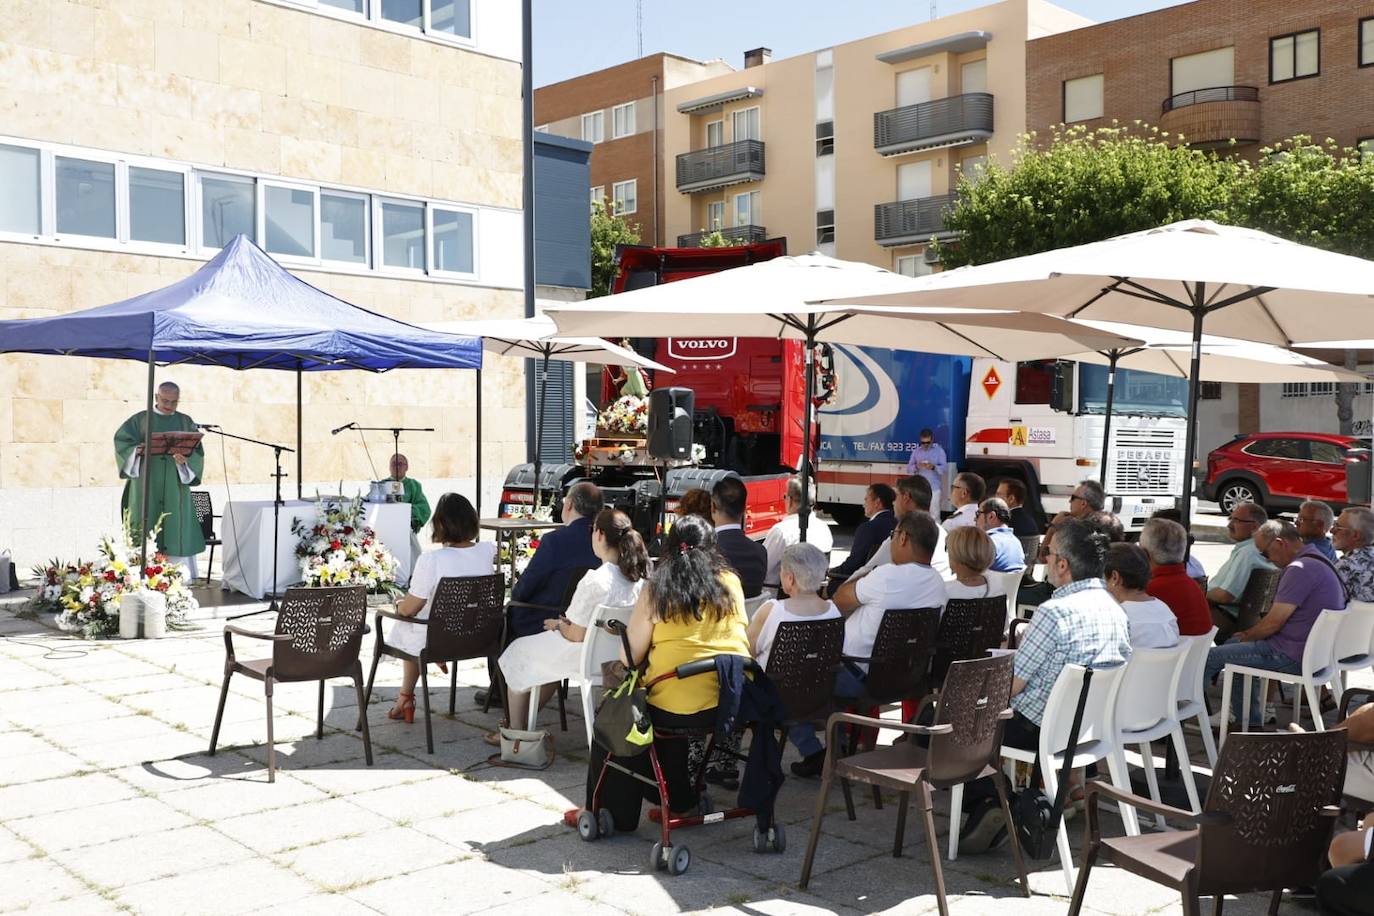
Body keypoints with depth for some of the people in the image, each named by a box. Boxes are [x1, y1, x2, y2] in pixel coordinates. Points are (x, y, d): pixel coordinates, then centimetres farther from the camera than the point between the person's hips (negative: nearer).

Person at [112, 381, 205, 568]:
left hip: (175, 488, 1)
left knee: (178, 536, -3)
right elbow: (122, 440, 1)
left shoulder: (186, 423, 11)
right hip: (146, 489, -1)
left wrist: (185, 460, -17)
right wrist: (137, 450, -18)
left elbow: (197, 453, 4)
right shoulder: (141, 419, 8)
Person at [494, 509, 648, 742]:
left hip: (586, 658, -7)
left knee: (519, 652, 20)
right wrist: (568, 623, 10)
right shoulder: (640, 577, -9)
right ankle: (528, 718, 40)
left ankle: (515, 732, 30)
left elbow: (576, 635, -22)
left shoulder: (594, 581, -30)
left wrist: (559, 625, 0)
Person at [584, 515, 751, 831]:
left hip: (679, 707, -5)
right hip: (736, 703, 5)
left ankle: (613, 813, 26)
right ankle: (678, 796, 40)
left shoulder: (656, 590, -2)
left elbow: (630, 656, -1)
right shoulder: (730, 583, 8)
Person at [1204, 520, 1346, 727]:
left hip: (1292, 658, -11)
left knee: (1209, 657, -8)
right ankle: (1249, 722, 27)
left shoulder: (1300, 569, -20)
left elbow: (1274, 623, -19)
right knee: (1232, 645, 27)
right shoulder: (1318, 561, 13)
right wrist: (1251, 633, 13)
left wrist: (1248, 636, 0)